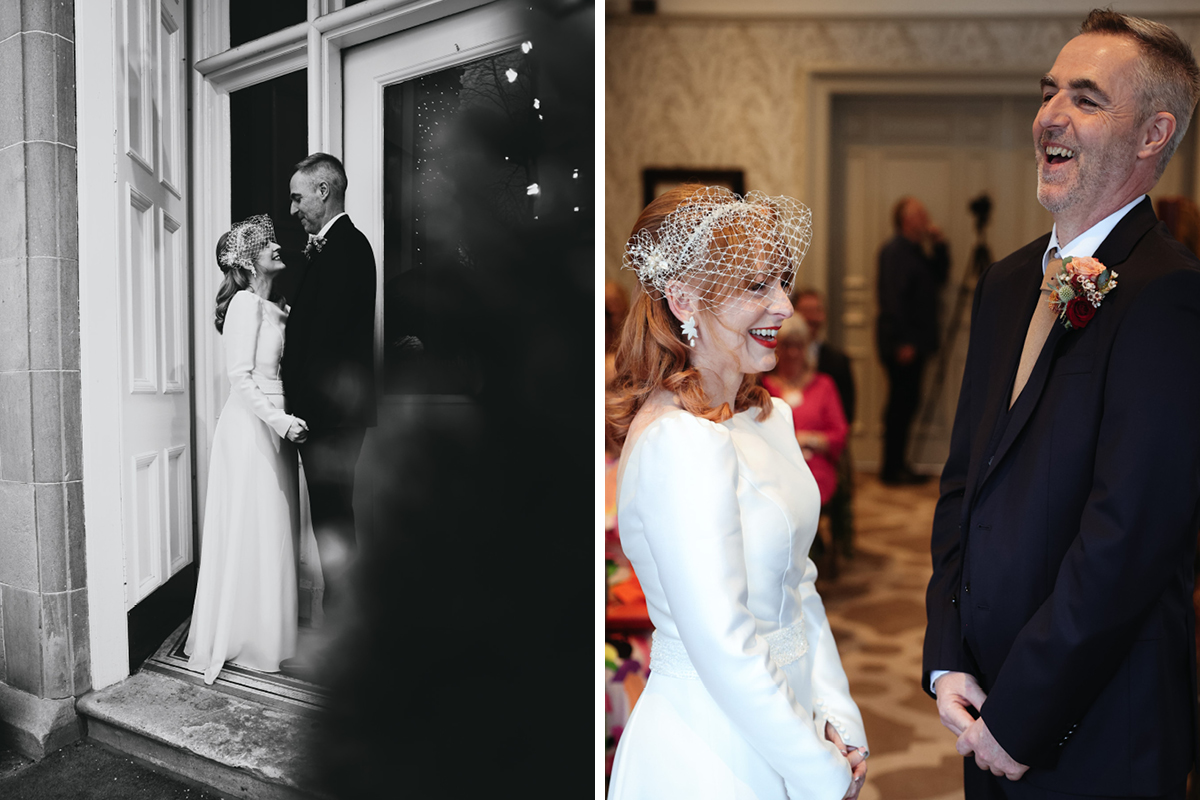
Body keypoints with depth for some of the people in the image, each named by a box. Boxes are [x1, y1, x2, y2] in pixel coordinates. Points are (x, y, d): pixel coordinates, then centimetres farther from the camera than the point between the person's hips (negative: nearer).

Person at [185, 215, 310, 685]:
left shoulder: (276, 307, 15)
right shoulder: (246, 302, -11)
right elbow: (239, 376, -18)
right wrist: (276, 417, -24)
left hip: (274, 425, 9)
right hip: (250, 424, -9)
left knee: (273, 531, 13)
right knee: (250, 533, -1)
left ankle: (266, 628, 23)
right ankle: (242, 640, 10)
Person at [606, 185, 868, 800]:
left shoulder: (770, 416, 1)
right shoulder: (681, 445, -25)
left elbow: (798, 585, 7)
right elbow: (724, 651, -25)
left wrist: (837, 720, 0)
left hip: (782, 723, 8)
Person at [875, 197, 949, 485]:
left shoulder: (915, 250, 18)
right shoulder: (894, 250, -13)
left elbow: (939, 277, 23)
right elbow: (893, 298, -19)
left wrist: (939, 245, 9)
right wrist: (903, 341, -22)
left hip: (914, 342, 10)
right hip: (901, 344, -10)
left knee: (905, 403, 13)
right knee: (901, 404, -6)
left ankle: (897, 465, 20)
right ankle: (892, 469, 1)